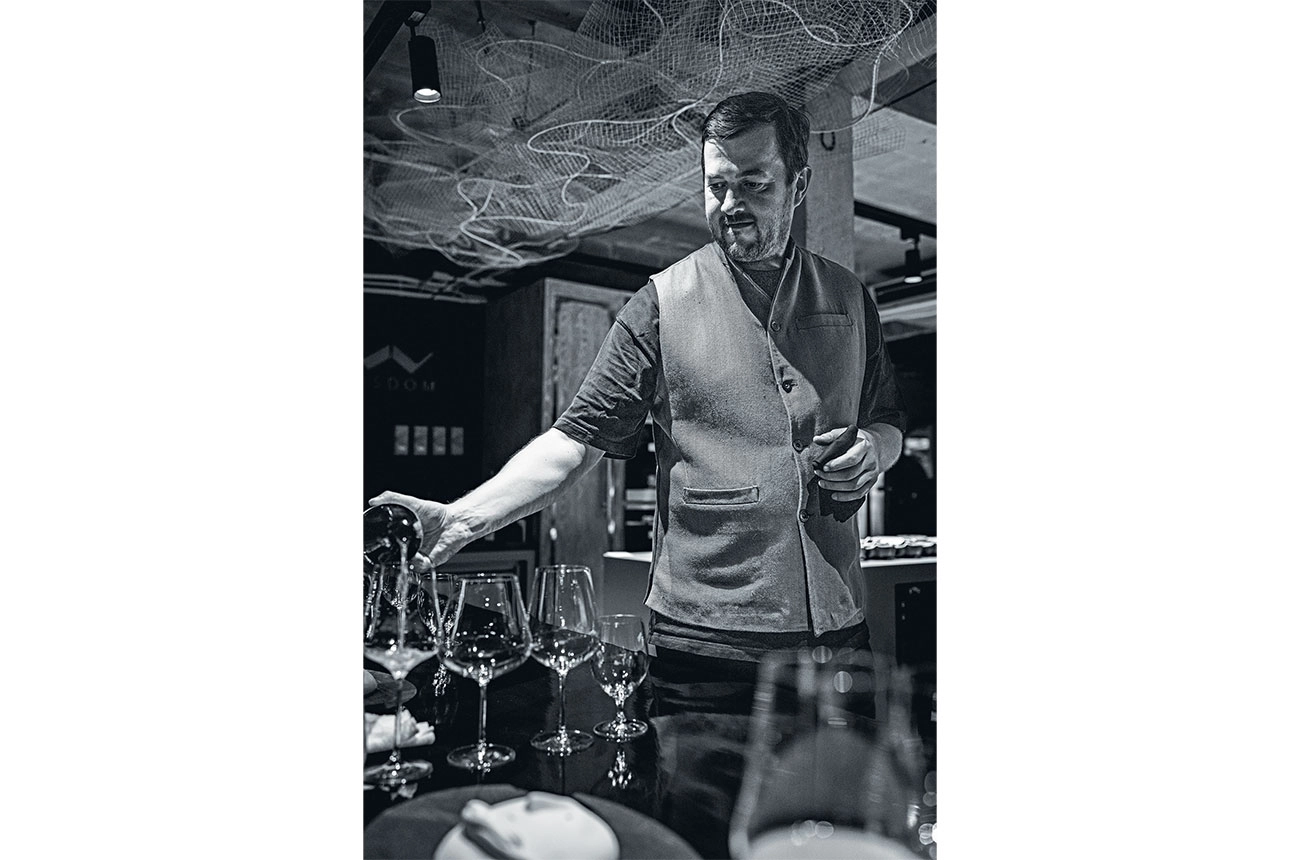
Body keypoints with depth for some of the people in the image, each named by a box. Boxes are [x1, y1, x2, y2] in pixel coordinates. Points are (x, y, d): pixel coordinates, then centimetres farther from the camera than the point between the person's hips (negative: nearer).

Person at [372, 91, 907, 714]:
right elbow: (578, 439, -9)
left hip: (836, 625, 4)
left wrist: (874, 450, -4)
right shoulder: (664, 302, -6)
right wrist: (463, 519, -22)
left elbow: (888, 420, 20)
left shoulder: (849, 298, 7)